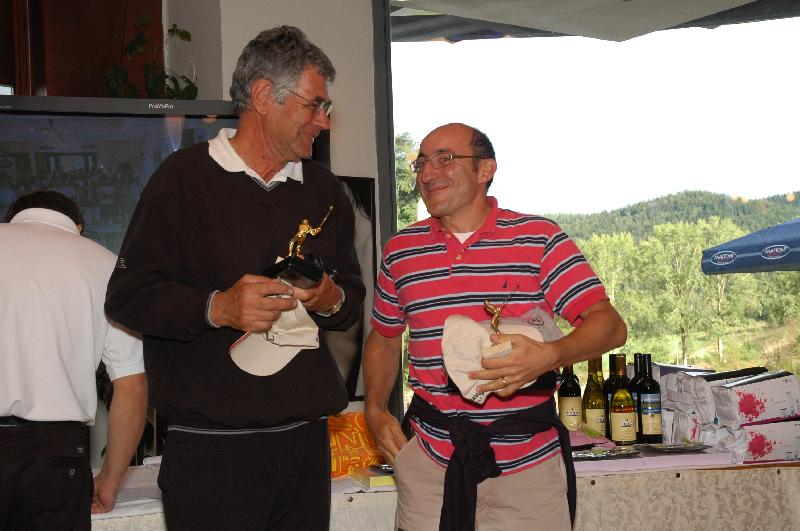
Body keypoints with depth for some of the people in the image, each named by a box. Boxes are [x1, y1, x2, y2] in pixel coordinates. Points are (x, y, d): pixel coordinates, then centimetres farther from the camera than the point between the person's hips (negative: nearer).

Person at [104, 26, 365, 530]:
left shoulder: (324, 189, 13)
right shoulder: (185, 176, -4)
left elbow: (353, 294, 18)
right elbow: (127, 295, -7)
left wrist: (332, 300, -5)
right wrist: (216, 308, -22)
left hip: (307, 438, 5)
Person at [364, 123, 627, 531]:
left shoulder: (539, 238, -4)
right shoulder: (400, 250, 7)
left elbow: (611, 325, -9)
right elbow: (384, 338, 20)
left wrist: (550, 355, -28)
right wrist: (375, 410, 5)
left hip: (527, 461, -2)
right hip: (428, 458, 2)